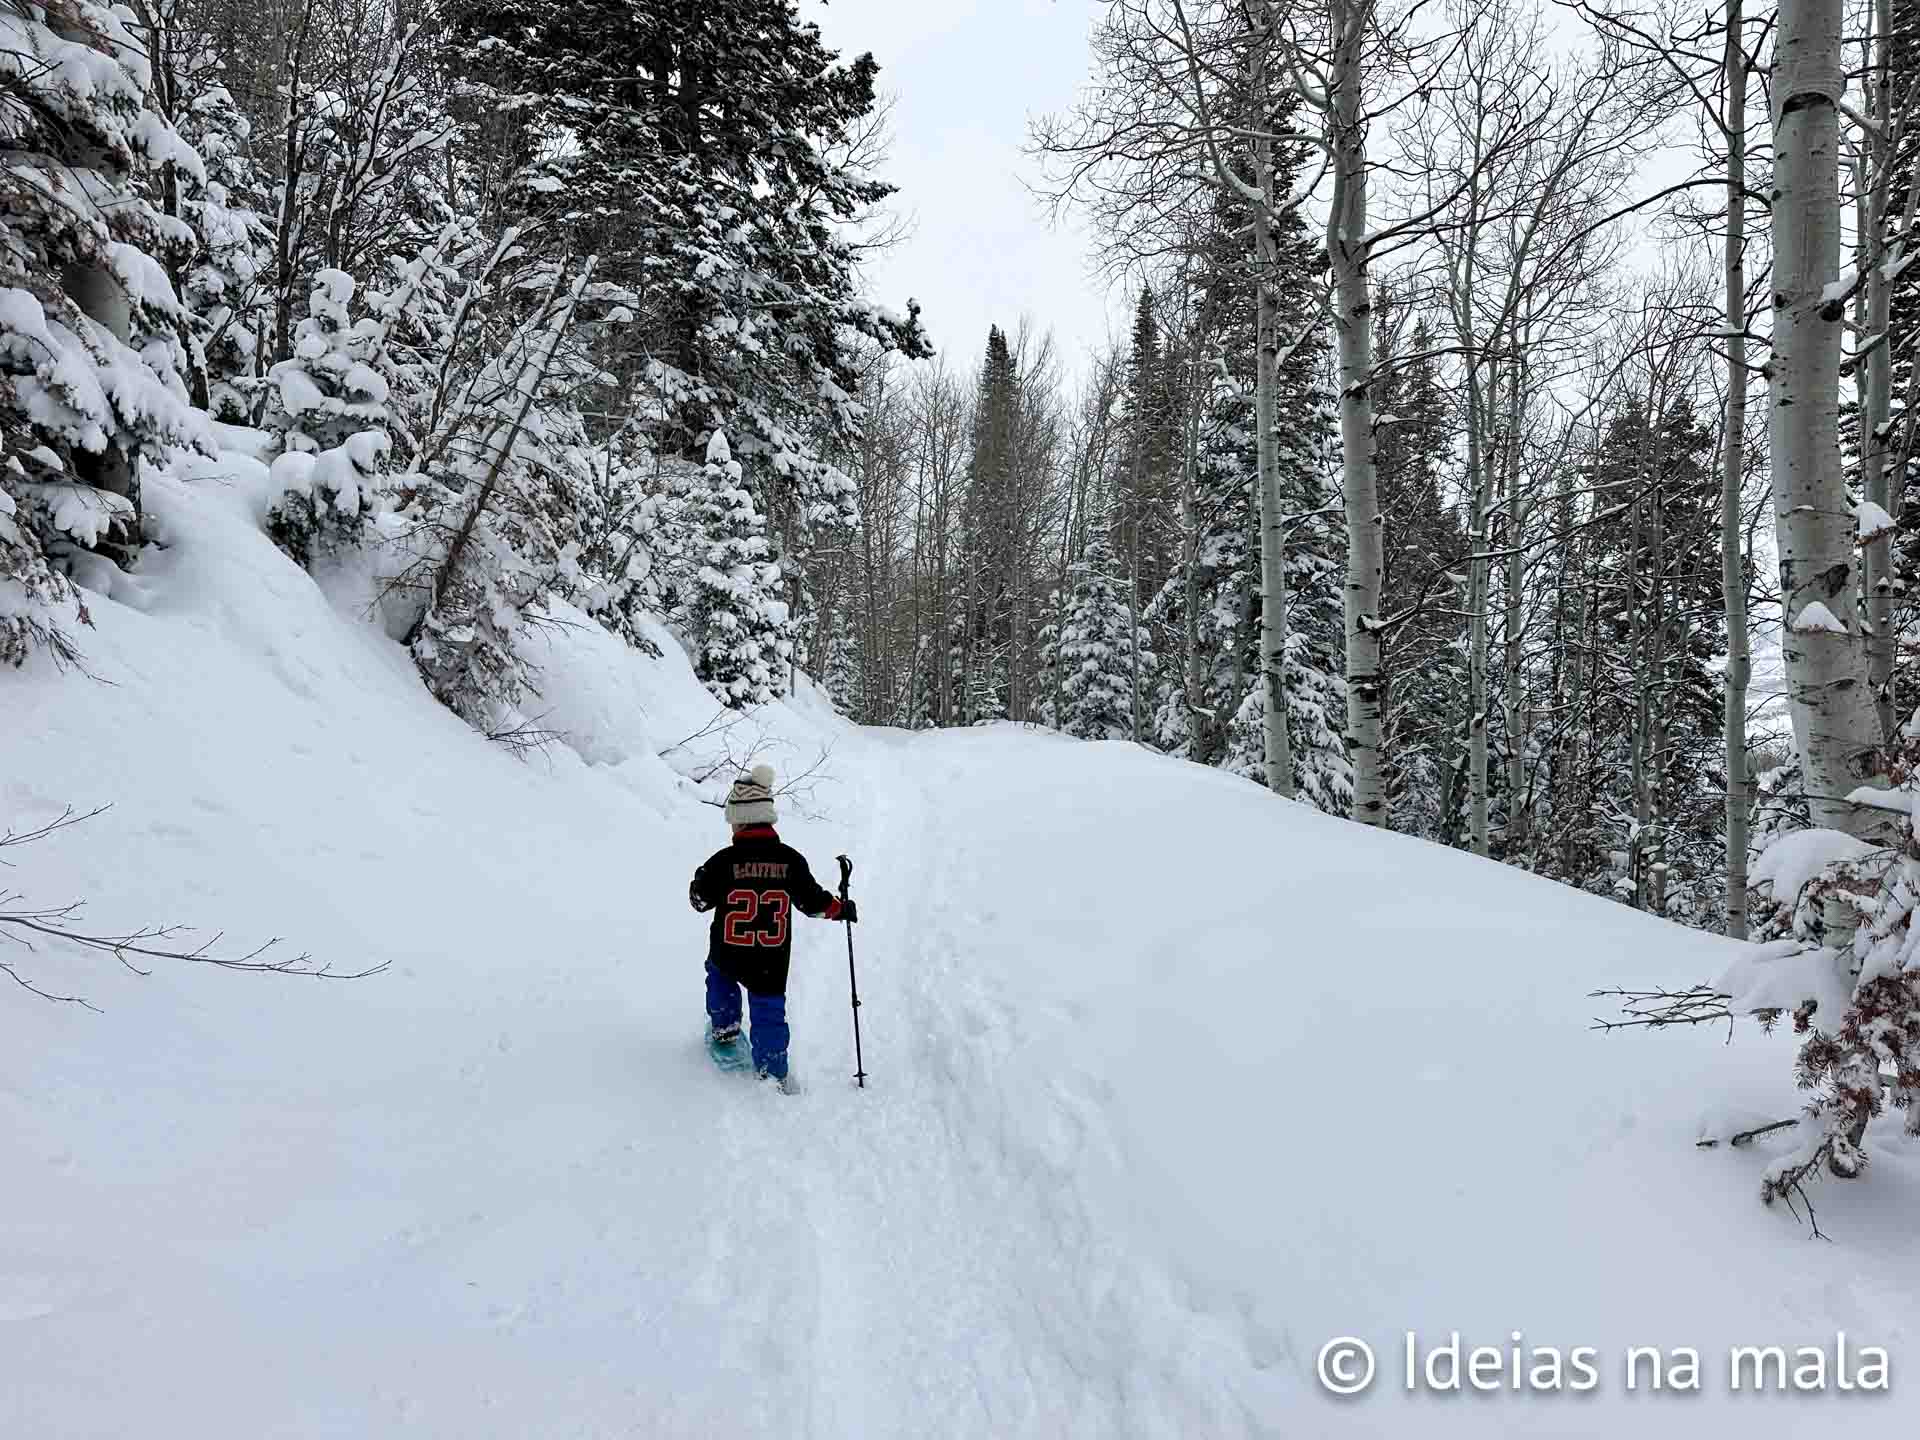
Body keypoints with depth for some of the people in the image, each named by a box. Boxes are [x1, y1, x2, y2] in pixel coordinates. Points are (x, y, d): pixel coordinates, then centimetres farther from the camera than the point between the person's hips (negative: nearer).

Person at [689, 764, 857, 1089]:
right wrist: (842, 908, 18)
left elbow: (700, 900, -1)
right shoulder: (790, 859, -10)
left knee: (718, 974, 34)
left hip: (727, 954, 0)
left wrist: (700, 880, 21)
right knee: (769, 1011, 13)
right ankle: (774, 1074, 12)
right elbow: (812, 900, -1)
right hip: (772, 962, 0)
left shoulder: (724, 860, -15)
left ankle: (724, 1028, 41)